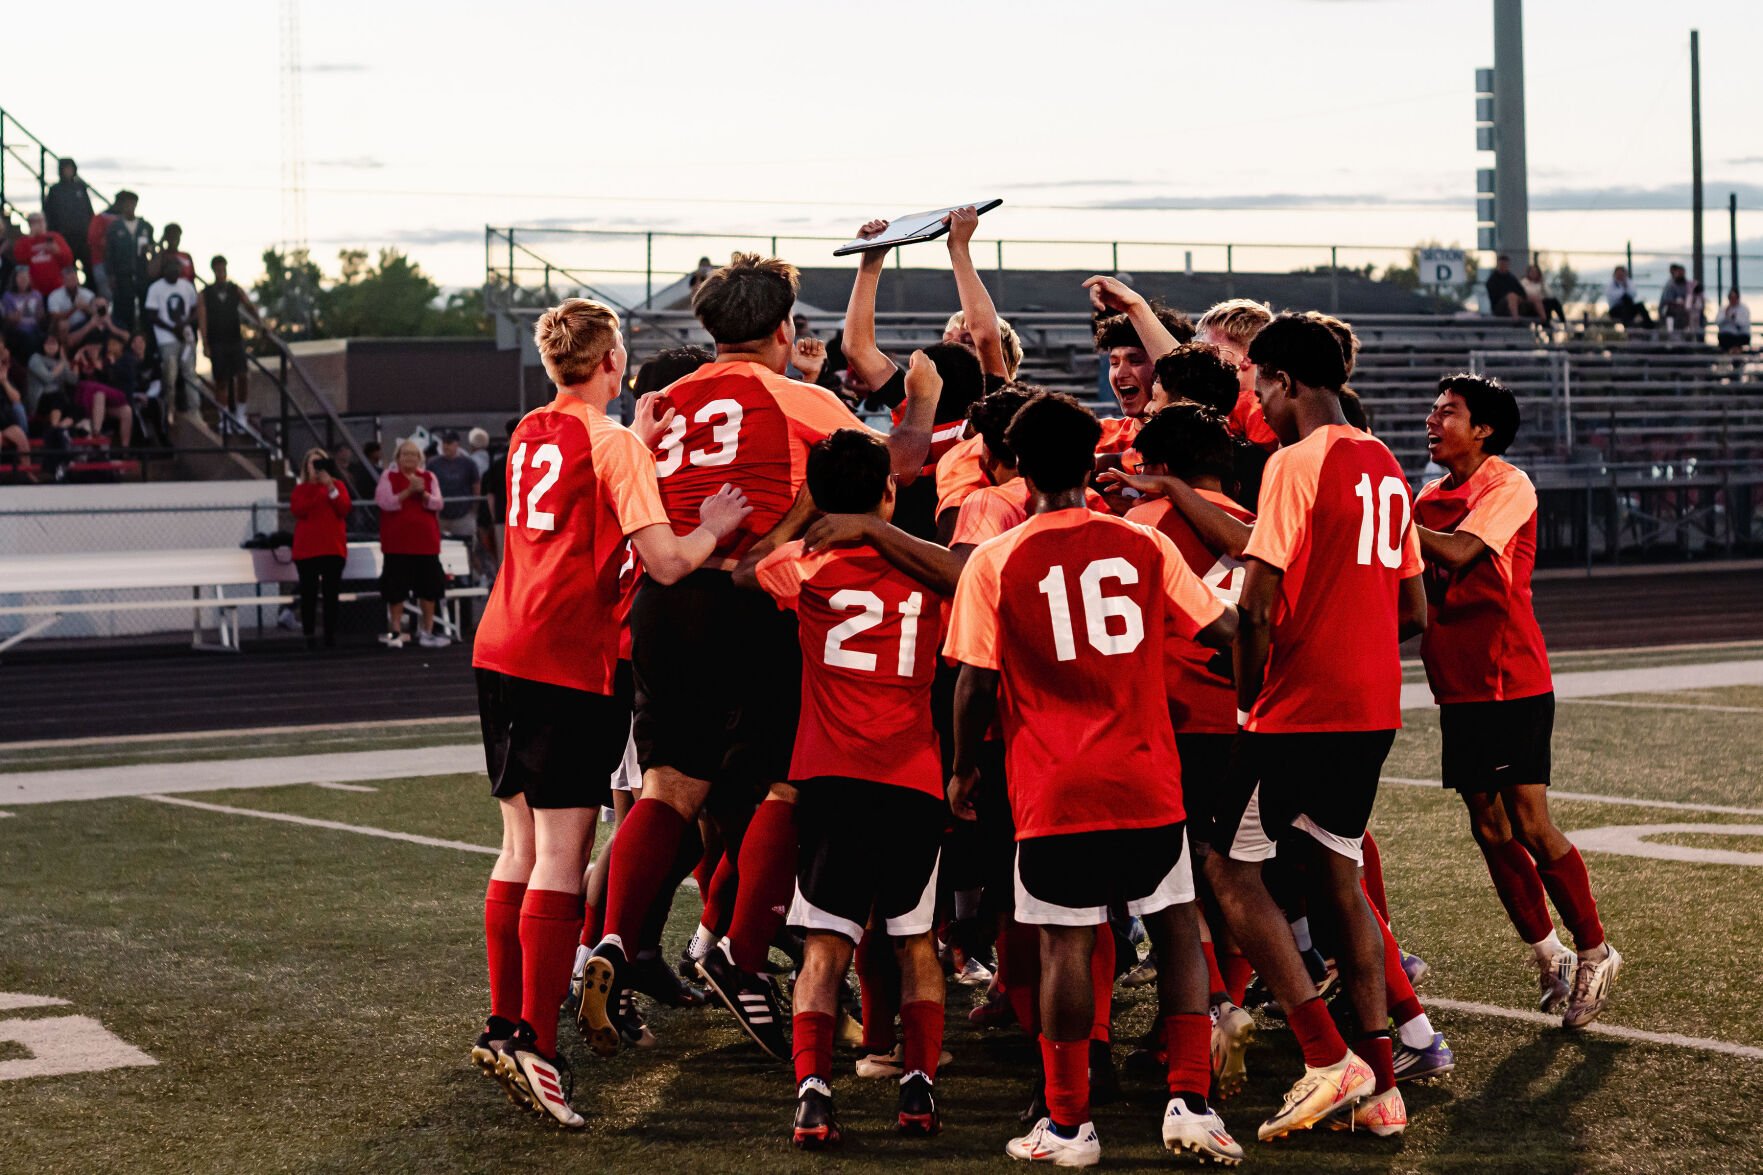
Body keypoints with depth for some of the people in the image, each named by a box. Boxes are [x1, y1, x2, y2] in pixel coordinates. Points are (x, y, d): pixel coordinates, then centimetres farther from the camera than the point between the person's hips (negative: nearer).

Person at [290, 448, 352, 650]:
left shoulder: (338, 485, 10)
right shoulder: (300, 489, 9)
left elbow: (344, 509, -5)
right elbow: (298, 510, -11)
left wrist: (331, 488, -15)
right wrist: (316, 487, -13)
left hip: (333, 547, 0)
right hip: (307, 548, 0)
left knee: (331, 593, 0)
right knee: (309, 593, -3)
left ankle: (331, 635, 2)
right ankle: (309, 635, -2)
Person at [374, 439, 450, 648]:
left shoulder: (428, 477, 10)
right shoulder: (388, 477, 1)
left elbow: (437, 504, 0)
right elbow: (386, 502, -12)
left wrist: (423, 493, -17)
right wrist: (409, 491, -19)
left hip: (425, 540, 3)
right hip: (398, 542, -3)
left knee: (429, 586, 5)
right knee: (396, 587, -2)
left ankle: (427, 631, 14)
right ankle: (395, 631, 4)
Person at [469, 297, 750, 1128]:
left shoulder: (530, 433, 14)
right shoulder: (613, 443, -8)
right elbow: (666, 562, -13)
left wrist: (638, 448, 20)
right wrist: (713, 528, 4)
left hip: (501, 654, 8)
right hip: (571, 662, -8)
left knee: (521, 849, 14)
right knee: (560, 862, -7)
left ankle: (504, 1023, 16)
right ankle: (535, 1045, -10)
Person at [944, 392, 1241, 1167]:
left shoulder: (996, 561, -4)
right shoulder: (1145, 546, 2)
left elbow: (976, 681, -5)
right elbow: (1223, 631, 5)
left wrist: (963, 769, 8)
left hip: (1053, 786, -2)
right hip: (1147, 779, 2)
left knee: (1066, 944, 2)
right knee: (1178, 929, 13)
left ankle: (1068, 1124, 7)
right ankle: (1190, 1102, 8)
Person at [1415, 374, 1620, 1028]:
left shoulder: (1508, 486, -9)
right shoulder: (1433, 496, 13)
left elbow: (1458, 552, -24)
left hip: (1513, 683, -7)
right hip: (1459, 685, 7)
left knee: (1530, 827, -7)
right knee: (1490, 830, 6)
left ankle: (1594, 951, 9)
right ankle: (1549, 957, 19)